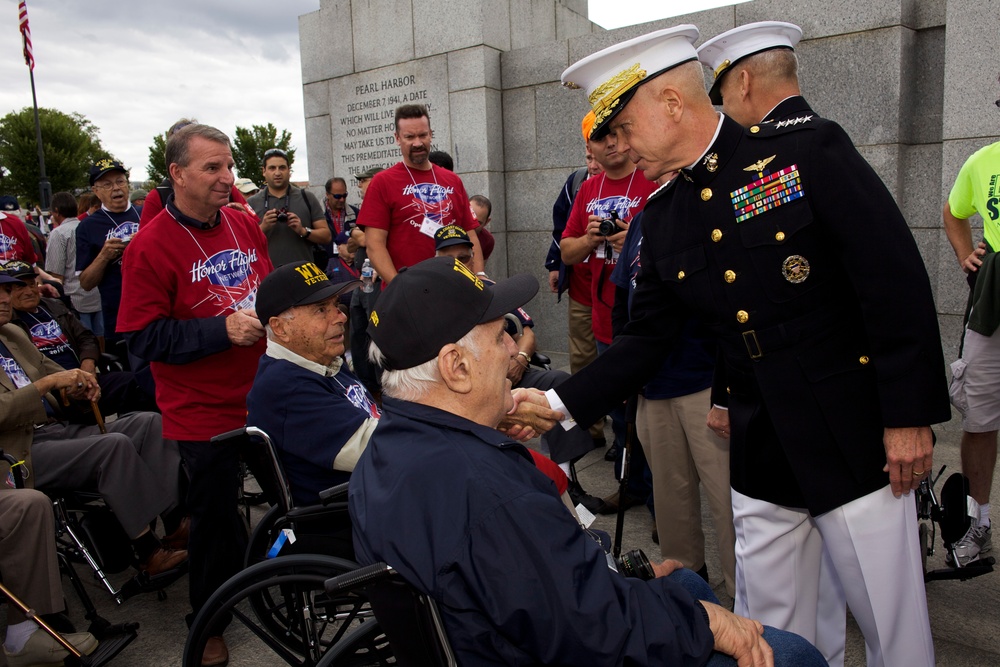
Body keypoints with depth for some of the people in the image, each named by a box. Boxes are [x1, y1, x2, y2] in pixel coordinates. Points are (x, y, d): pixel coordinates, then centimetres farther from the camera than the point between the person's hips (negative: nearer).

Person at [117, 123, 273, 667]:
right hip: (203, 414, -5)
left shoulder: (245, 224, 3)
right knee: (214, 517, 10)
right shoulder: (151, 246, -15)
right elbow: (144, 337, -17)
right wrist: (223, 330, -24)